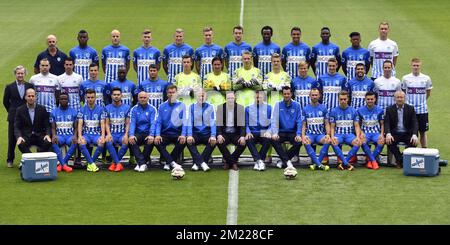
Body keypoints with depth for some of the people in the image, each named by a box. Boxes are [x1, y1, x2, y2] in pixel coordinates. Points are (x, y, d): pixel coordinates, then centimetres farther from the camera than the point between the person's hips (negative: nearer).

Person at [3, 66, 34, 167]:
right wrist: (11, 111, 9)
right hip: (14, 116, 0)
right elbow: (5, 102, 9)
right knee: (12, 139, 5)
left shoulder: (30, 86, 2)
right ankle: (10, 160, 16)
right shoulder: (9, 87, 2)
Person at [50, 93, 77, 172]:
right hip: (59, 135, 0)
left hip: (70, 135, 0)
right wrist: (54, 135, -18)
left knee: (75, 142, -35)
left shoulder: (73, 112, 8)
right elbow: (53, 128, 6)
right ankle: (64, 165, -35)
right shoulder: (54, 112, 9)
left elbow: (76, 127, 5)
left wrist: (75, 136, -17)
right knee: (53, 142, -35)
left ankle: (61, 164, -27)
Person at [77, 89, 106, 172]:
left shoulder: (100, 109, 5)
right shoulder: (82, 110, 7)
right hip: (86, 134, 1)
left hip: (97, 134, 0)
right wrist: (80, 136, -19)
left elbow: (102, 124, -1)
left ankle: (90, 163, -16)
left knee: (101, 143, -34)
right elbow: (80, 124, -1)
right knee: (81, 143, -34)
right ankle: (92, 164, -26)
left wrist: (103, 136, -19)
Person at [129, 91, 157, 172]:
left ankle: (140, 163, -20)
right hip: (138, 133, 1)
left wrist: (151, 135, -27)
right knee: (131, 140, -31)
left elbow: (153, 123, -9)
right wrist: (131, 135, -23)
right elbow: (132, 123, -3)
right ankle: (142, 163, -34)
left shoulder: (152, 109, 4)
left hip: (148, 133, -1)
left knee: (150, 141, -34)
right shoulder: (134, 109, 8)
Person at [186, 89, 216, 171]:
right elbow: (190, 122, 0)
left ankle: (197, 163, -24)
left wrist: (213, 136, -19)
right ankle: (202, 163, -33)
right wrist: (189, 135, -18)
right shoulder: (192, 107, 7)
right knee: (188, 141, -31)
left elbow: (213, 122, -2)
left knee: (213, 141, -31)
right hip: (196, 133, 0)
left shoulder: (210, 107, 6)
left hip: (207, 133, 0)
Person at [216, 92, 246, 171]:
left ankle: (228, 161, -11)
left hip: (236, 133, 0)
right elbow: (218, 123, -3)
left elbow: (242, 124, -5)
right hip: (224, 133, 0)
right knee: (219, 142, -31)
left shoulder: (240, 108, -1)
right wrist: (219, 135, -21)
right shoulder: (220, 107, 0)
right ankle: (233, 162, -16)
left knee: (243, 143, -29)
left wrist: (242, 136, -21)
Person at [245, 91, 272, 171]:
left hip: (264, 133, 0)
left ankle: (257, 161, -28)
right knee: (248, 140, -34)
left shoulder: (269, 108, 10)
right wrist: (248, 132, -13)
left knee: (268, 140, -35)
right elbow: (246, 123, 8)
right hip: (253, 133, 1)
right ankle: (259, 161, -36)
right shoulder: (248, 108, 12)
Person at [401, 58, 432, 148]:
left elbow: (428, 93, 11)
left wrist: (421, 100, 8)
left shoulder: (426, 78, 0)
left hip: (422, 110, 0)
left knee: (423, 132, 8)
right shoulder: (405, 78, -1)